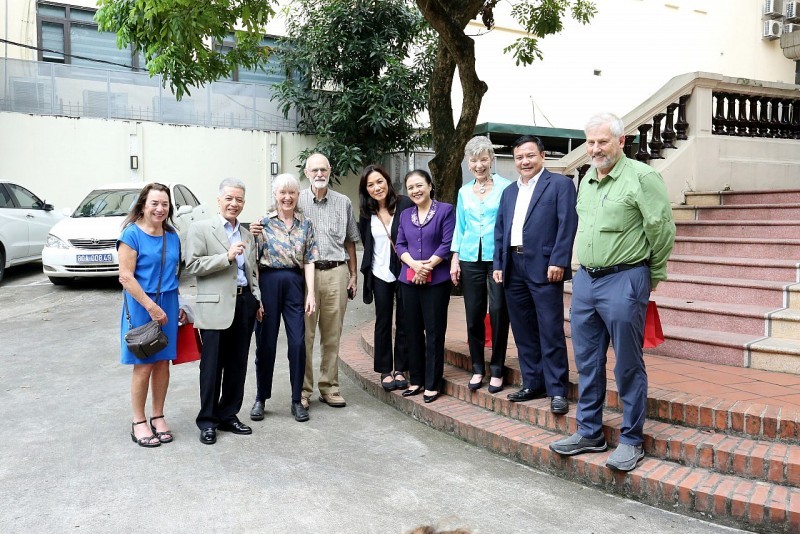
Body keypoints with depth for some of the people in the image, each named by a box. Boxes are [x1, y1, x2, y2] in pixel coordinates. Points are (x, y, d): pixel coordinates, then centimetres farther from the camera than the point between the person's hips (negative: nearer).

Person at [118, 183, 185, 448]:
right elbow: (126, 276, -13)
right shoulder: (131, 234, -8)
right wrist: (151, 306, -16)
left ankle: (158, 417, 23)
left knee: (162, 363, 9)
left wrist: (181, 305, 8)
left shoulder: (173, 237, 9)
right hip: (141, 305, -5)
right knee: (143, 365, 1)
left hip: (168, 304, 5)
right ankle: (138, 422, 14)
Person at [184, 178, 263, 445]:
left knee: (237, 365, 11)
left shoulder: (247, 234, 17)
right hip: (216, 306, -5)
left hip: (244, 303, 6)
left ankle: (229, 415, 24)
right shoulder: (201, 229, -1)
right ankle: (207, 421, 15)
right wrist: (226, 256, -17)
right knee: (212, 366, 2)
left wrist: (257, 300, 14)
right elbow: (192, 265, -10)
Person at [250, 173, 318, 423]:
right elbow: (254, 259, 2)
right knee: (265, 342, 6)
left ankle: (297, 400, 13)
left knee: (298, 342, -1)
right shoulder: (263, 223, 2)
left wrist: (311, 293, -3)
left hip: (295, 283, 2)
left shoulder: (305, 224, 8)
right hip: (268, 282, -1)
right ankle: (260, 398, 20)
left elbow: (309, 261, 4)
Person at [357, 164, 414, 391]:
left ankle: (400, 369, 19)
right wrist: (367, 271, 9)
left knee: (403, 322, 6)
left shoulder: (405, 204, -9)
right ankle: (385, 370, 19)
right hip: (380, 274, 3)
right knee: (383, 323, 9)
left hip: (404, 272, -3)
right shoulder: (367, 213, 4)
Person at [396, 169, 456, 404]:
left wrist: (427, 266, -13)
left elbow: (448, 244, -8)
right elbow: (400, 245, 9)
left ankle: (433, 384, 9)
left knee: (434, 331, 0)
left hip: (436, 280, -5)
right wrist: (414, 264, -9)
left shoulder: (445, 210, 0)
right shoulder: (405, 214, 15)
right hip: (408, 280, 5)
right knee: (412, 331, 9)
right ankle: (416, 380, 21)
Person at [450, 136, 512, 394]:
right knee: (473, 316, 6)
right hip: (471, 259, 4)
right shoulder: (464, 192, 12)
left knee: (498, 314, -1)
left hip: (498, 257, -3)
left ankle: (496, 370, 14)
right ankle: (477, 369, 20)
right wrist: (455, 259, 7)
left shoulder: (505, 187, 0)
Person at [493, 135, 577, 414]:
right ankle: (532, 383, 22)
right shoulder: (509, 192, 20)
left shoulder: (560, 184, 1)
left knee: (551, 332, -3)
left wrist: (558, 262, -17)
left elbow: (568, 224, -8)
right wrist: (498, 264, 9)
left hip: (544, 268, -6)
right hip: (513, 269, 6)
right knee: (523, 332, 11)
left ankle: (557, 390, 6)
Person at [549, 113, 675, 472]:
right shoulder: (586, 181, 13)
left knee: (628, 365, 3)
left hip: (624, 281, -7)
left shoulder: (641, 177, -9)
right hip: (585, 280, 7)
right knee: (587, 362, 13)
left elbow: (662, 229, -9)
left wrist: (653, 275, 0)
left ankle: (631, 441, 17)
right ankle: (589, 433, 26)